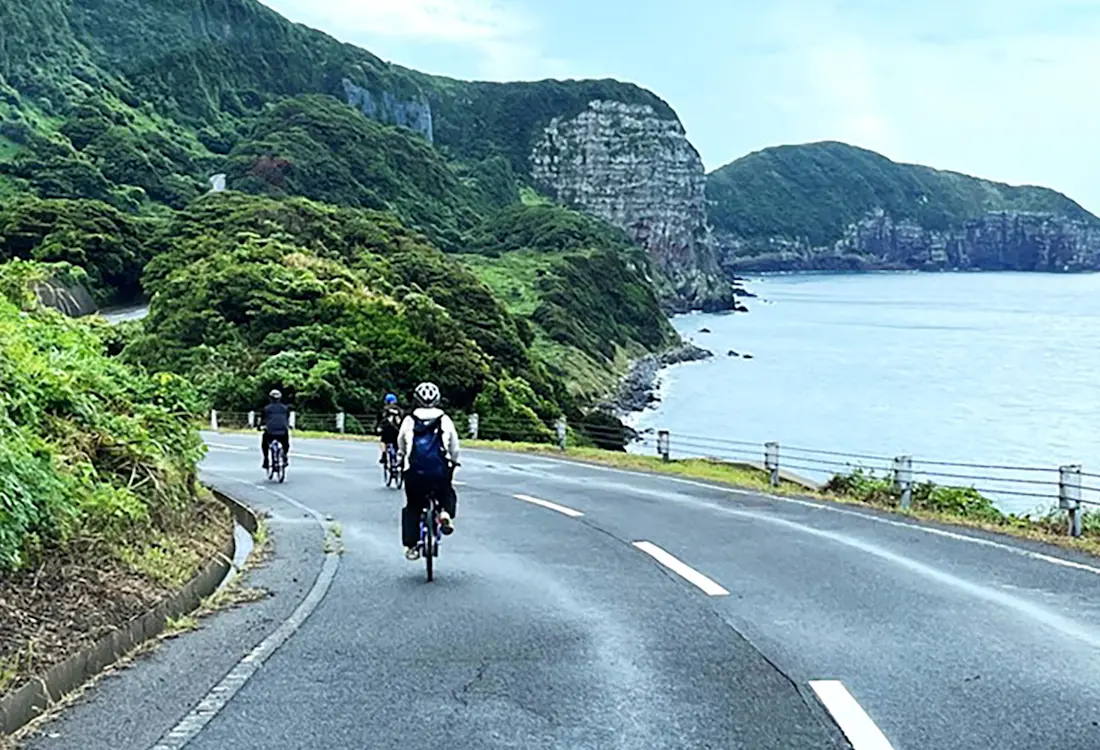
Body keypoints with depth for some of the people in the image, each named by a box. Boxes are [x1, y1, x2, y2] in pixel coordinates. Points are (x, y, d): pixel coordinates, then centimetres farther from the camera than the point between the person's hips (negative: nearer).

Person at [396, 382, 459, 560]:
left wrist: (402, 458, 39)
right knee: (448, 495, 30)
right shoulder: (445, 420, 7)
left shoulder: (409, 420, 7)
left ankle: (411, 545, 12)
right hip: (440, 472, 0)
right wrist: (453, 462, 32)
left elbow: (401, 444, 17)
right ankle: (446, 513, 1)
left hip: (415, 472, 0)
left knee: (412, 507, 18)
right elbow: (454, 447, 12)